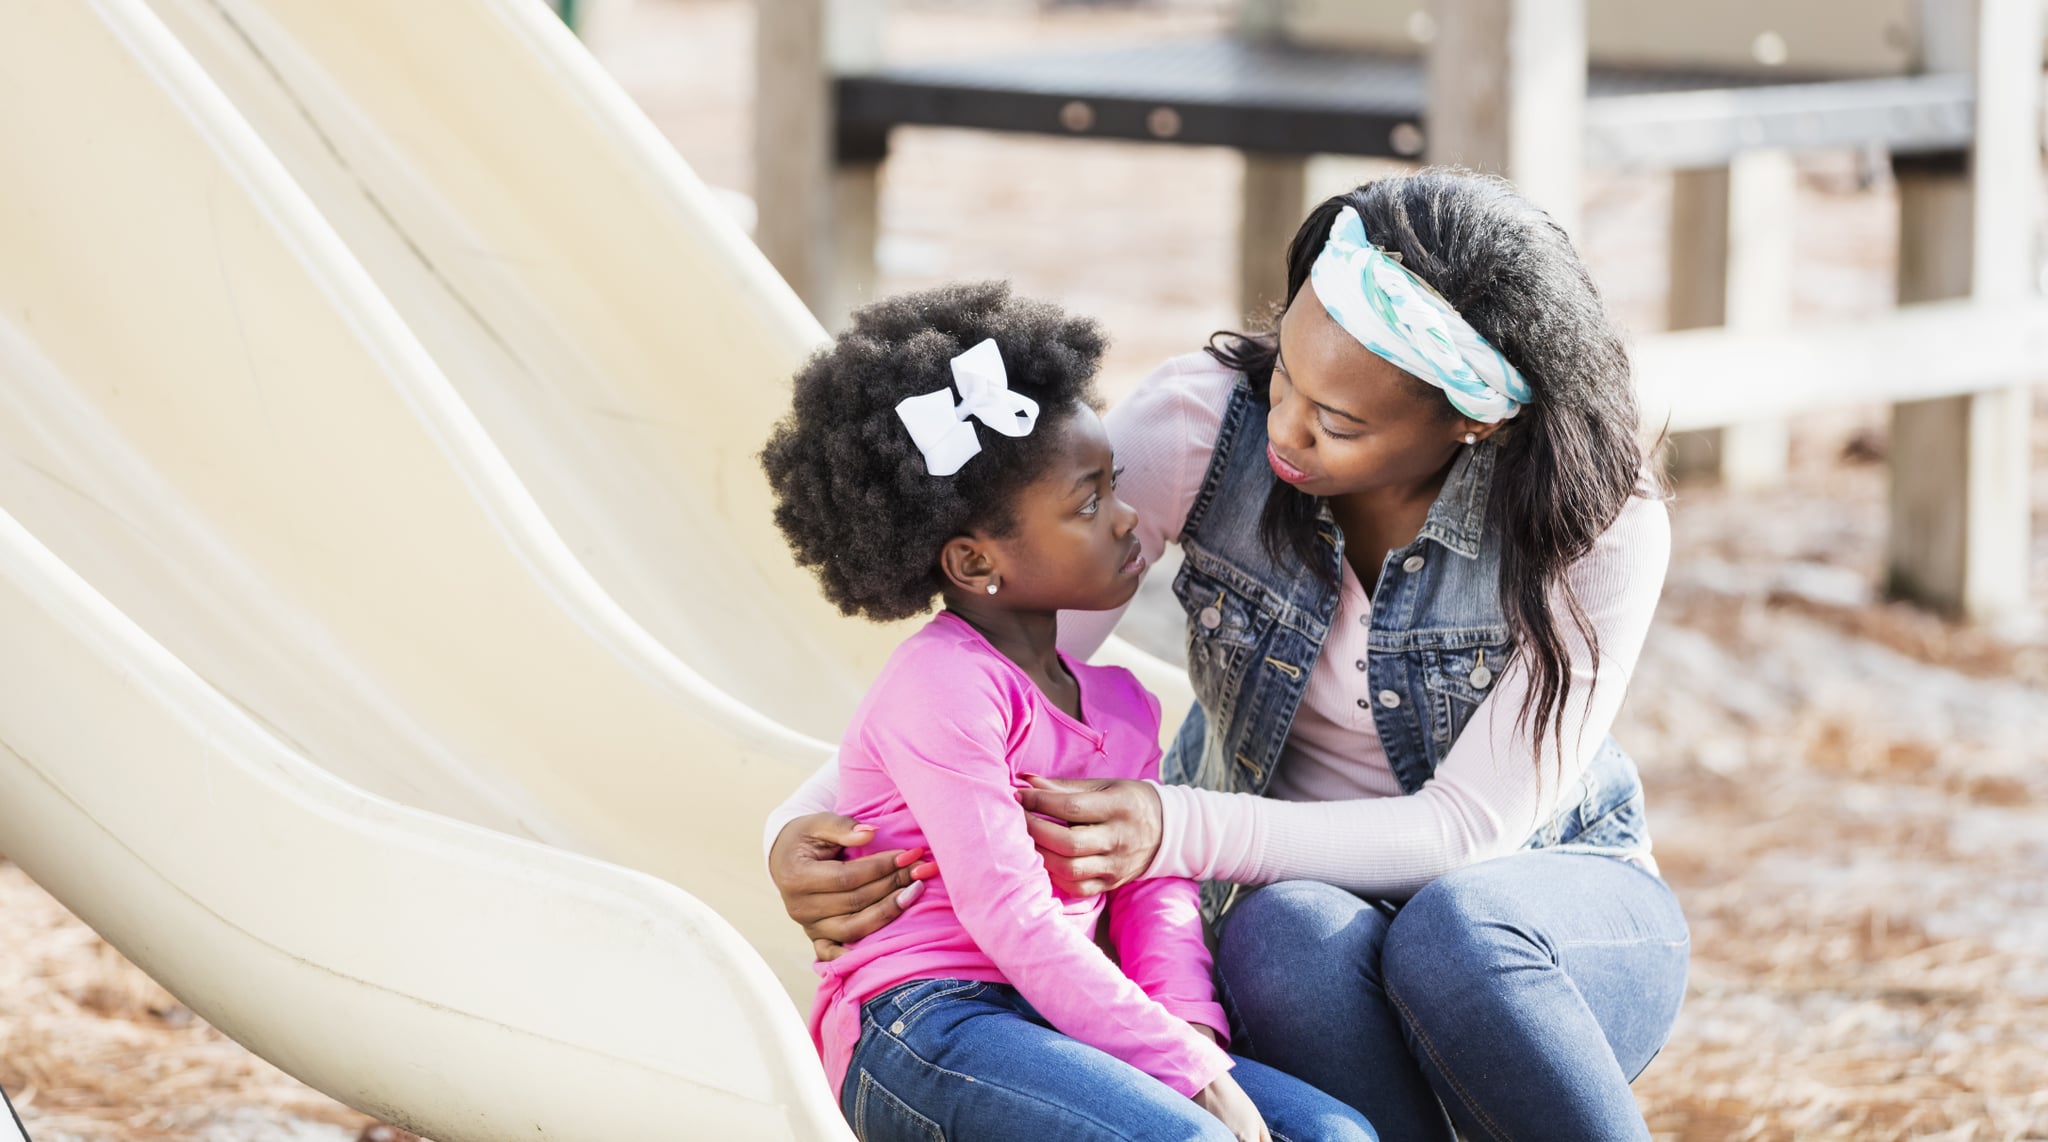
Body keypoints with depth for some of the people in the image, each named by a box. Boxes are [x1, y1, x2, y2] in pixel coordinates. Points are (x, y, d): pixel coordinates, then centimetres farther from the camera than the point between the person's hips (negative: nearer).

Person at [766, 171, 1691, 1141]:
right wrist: (812, 826, -33)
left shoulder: (1600, 530, -24)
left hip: (1553, 911, -1)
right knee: (1287, 941, -37)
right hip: (1293, 889, 1)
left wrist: (1180, 832, -34)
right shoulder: (1199, 423, -20)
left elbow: (1472, 826, -21)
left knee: (1454, 934, -38)